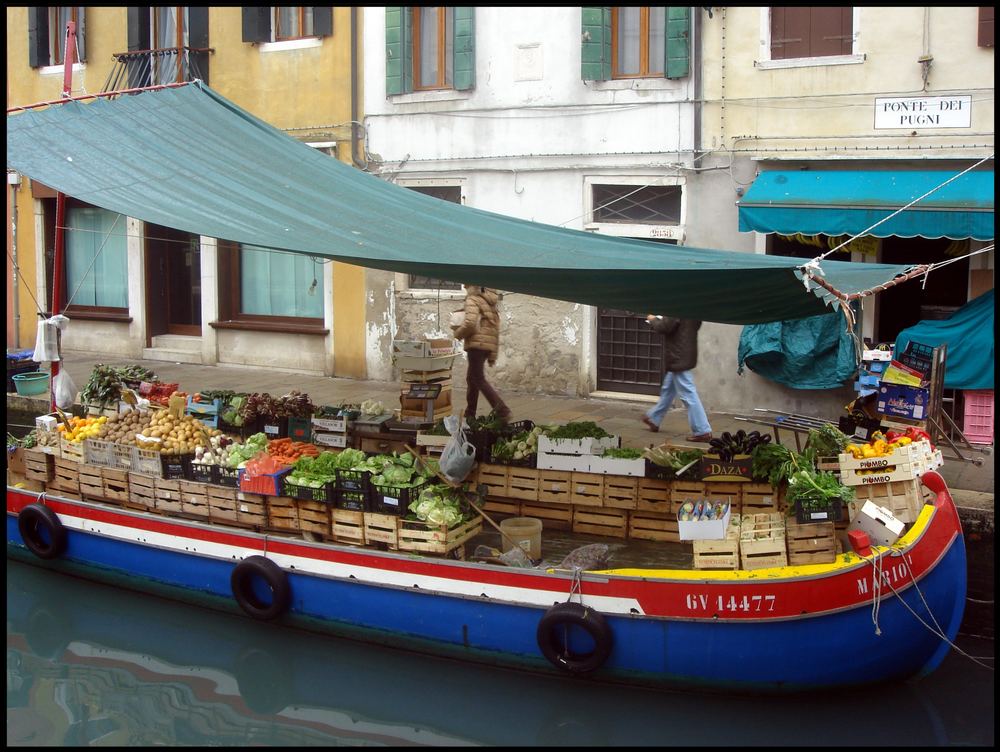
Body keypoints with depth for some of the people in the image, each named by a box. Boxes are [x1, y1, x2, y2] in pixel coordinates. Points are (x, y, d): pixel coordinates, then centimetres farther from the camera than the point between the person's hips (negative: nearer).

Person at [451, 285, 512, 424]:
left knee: (479, 380, -7)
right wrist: (493, 355, 22)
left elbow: (470, 323, -21)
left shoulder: (473, 300, -5)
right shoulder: (490, 303, 21)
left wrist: (458, 333, -2)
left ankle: (502, 411, -18)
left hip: (476, 344, -9)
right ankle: (469, 415, 21)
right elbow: (495, 329, 21)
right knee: (471, 378, 17)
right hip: (489, 345, 9)